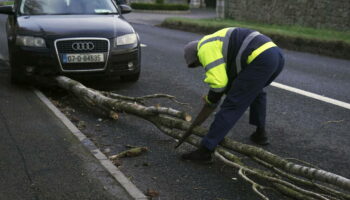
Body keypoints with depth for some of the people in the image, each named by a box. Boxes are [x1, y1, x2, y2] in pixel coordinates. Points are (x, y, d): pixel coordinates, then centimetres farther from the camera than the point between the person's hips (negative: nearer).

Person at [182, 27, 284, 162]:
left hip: (260, 59, -10)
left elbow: (218, 83, -9)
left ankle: (205, 150, -4)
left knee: (231, 105, -7)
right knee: (256, 91, 36)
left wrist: (209, 100, 10)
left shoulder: (205, 49, 0)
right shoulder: (218, 42, 31)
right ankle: (260, 134, 36)